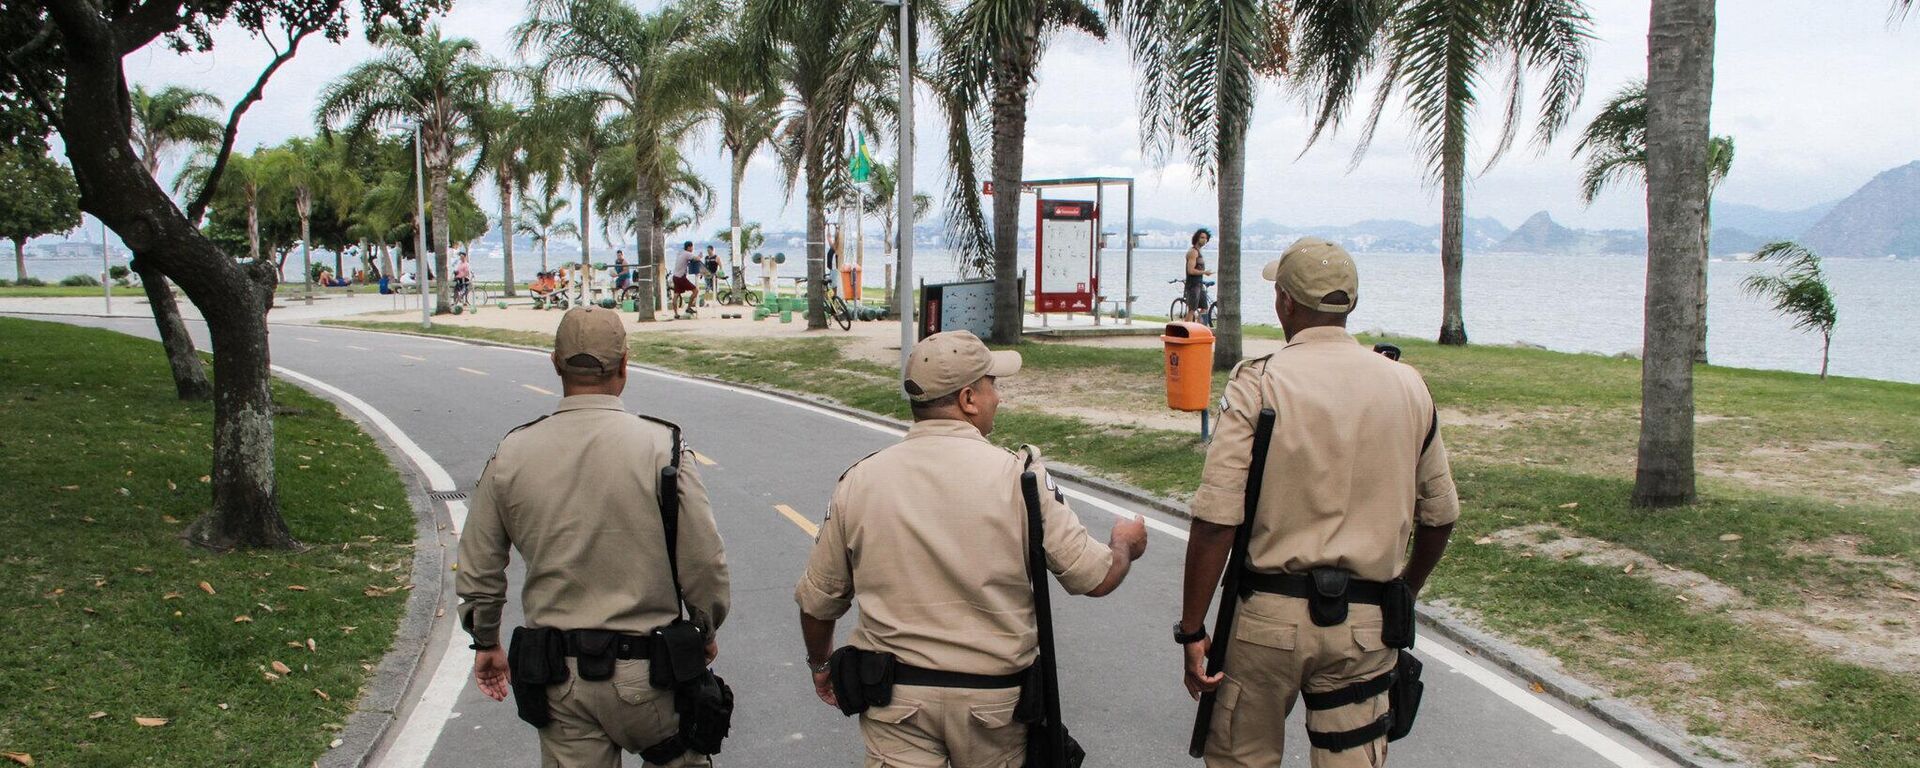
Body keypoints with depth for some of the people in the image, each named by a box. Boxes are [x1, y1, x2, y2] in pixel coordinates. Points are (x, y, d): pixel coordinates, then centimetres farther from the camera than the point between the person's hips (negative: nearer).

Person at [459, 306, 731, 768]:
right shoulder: (661, 447, -12)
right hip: (645, 675, -3)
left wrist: (486, 643, 22)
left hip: (558, 679, 3)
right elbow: (705, 563, -11)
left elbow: (477, 570, 6)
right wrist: (705, 629, 8)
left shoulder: (511, 456, -2)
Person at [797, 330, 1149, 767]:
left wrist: (820, 665, 26)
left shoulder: (859, 481, -3)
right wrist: (1125, 544, 15)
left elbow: (816, 602, 6)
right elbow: (1096, 578, -8)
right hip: (995, 695, -1)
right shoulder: (1018, 477, -11)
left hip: (897, 697, 1)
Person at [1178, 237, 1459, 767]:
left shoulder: (1258, 385, -9)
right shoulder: (1408, 386, 4)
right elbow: (1439, 516, 11)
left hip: (1270, 616, -3)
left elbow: (1215, 522, -15)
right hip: (1366, 625, 3)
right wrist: (1404, 594, 27)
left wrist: (1192, 631, -8)